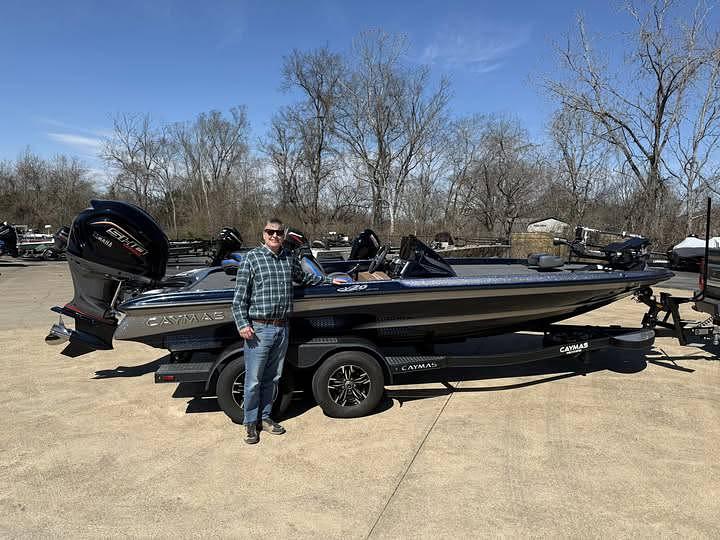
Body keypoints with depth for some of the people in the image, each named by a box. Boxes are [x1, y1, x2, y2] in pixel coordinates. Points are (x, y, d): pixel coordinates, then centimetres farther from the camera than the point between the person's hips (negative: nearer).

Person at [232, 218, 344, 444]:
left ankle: (265, 417, 30)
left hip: (282, 328, 5)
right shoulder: (252, 258, -4)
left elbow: (303, 278, 31)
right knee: (253, 380, 2)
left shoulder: (289, 258, 10)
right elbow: (239, 296, -6)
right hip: (258, 329, -5)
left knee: (272, 378, 15)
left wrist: (329, 280, 33)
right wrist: (242, 324, -14)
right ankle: (250, 423, 18)